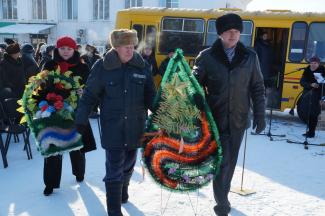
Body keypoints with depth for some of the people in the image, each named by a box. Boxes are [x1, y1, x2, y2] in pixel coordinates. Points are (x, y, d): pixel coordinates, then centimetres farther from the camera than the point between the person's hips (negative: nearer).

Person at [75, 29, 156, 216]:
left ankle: (123, 191, 47)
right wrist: (80, 121, -6)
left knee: (128, 165, 19)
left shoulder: (143, 66, -1)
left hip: (135, 127, 3)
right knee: (114, 170, -2)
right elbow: (89, 96, -3)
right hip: (112, 128, -3)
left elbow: (151, 96, 5)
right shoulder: (102, 66, -8)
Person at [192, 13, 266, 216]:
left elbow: (257, 87, 8)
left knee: (231, 161, 14)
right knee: (222, 160, -6)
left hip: (238, 119, 3)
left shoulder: (250, 57, 3)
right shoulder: (207, 57, -4)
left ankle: (223, 194, 35)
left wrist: (260, 114, 3)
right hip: (216, 119, -3)